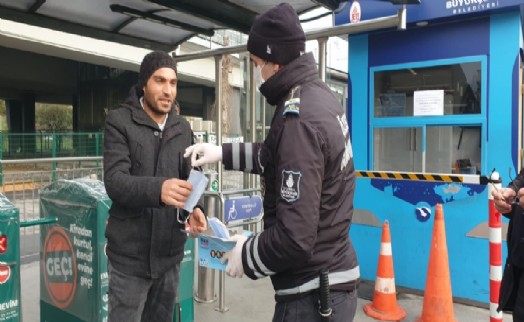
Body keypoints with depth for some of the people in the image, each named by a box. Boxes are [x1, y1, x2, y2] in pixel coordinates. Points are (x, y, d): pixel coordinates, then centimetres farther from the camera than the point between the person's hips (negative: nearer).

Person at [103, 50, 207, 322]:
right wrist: (158, 188, -37)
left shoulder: (183, 129, 8)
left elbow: (188, 179, 9)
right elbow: (115, 181, -18)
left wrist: (192, 208, -14)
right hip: (130, 254, -4)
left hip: (170, 251, 5)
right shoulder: (119, 122, -7)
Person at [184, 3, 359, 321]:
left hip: (312, 294, -9)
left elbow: (295, 237, -28)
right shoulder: (319, 96, 4)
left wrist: (247, 256, -11)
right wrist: (224, 152, 17)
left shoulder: (299, 119, -25)